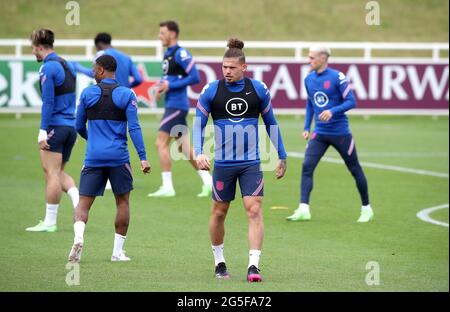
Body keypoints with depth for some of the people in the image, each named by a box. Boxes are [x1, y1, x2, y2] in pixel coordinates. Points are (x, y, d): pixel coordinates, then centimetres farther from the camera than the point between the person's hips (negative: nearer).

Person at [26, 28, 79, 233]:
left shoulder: (48, 68, -11)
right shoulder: (67, 65, 15)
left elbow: (48, 102, -17)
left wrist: (43, 131, -17)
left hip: (55, 125, -8)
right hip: (71, 126, 8)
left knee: (51, 172, -4)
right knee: (59, 172, 17)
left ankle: (50, 222, -2)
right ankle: (79, 203, -3)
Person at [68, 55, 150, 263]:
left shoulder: (87, 93, 3)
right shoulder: (126, 94, 0)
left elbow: (79, 127, 11)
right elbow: (134, 128, -7)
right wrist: (143, 157, -7)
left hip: (93, 158, 0)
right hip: (118, 157, 0)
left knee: (84, 203, 3)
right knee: (123, 202, 14)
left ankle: (78, 236, -25)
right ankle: (118, 251, 13)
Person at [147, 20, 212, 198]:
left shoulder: (180, 54, -14)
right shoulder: (168, 54, 15)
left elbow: (194, 77, -20)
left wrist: (170, 86, -19)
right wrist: (162, 86, 6)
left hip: (176, 106, -10)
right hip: (172, 105, 10)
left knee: (161, 144, -10)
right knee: (184, 147, 12)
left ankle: (167, 187, -9)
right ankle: (208, 181, 15)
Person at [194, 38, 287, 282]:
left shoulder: (258, 89, -1)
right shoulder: (211, 91, -3)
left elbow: (271, 123, 11)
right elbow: (199, 123, 0)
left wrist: (282, 156, 14)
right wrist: (198, 153, -16)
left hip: (251, 163, 0)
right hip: (223, 164, 0)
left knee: (254, 210, -12)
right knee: (219, 212, 10)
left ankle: (253, 265, -15)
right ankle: (219, 261, 29)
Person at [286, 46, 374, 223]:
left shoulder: (337, 78, -12)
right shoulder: (309, 79, 6)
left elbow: (351, 101, -12)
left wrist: (332, 111, -26)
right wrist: (306, 127, 13)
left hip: (340, 132, -4)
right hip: (319, 133, 5)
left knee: (355, 170, 8)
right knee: (307, 167, -14)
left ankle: (366, 208, 23)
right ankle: (303, 210, -19)